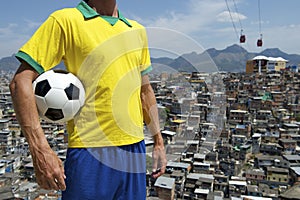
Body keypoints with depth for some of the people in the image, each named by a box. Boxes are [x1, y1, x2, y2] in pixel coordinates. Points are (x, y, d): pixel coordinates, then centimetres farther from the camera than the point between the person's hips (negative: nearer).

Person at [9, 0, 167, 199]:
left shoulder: (137, 30, 12)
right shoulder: (66, 20, -5)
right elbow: (21, 81, -9)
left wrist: (159, 142, 15)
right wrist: (40, 150, -16)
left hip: (135, 149, 6)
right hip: (91, 151, -5)